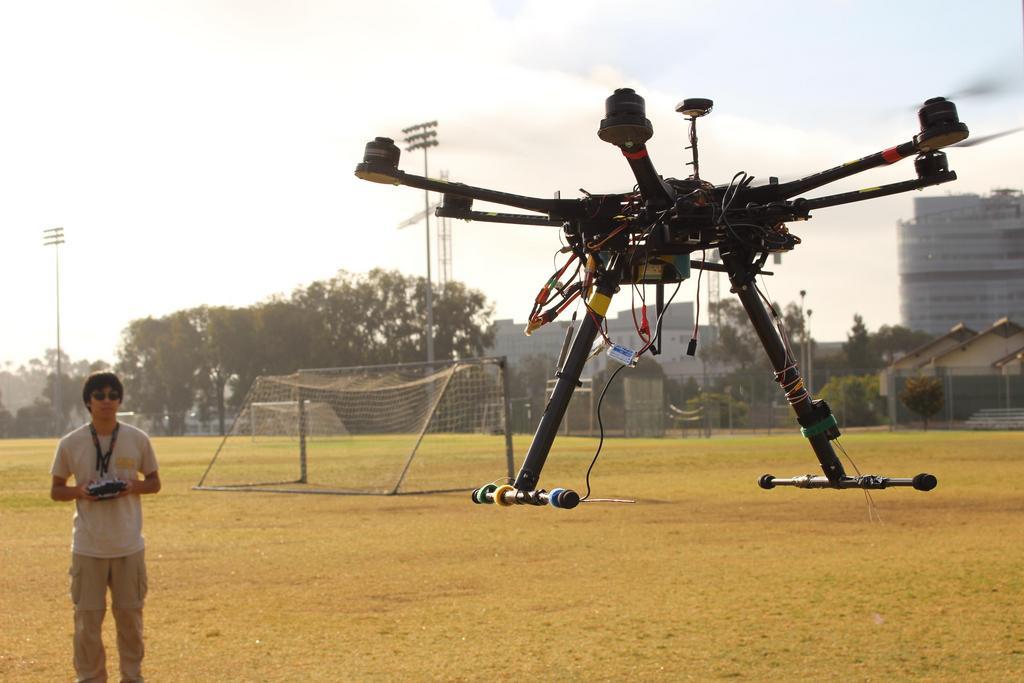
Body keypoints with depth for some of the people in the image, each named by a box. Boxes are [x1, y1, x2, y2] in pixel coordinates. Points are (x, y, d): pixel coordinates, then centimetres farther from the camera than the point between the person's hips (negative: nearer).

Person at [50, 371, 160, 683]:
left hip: (129, 546, 1)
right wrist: (79, 491, -14)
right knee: (87, 619, 3)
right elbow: (56, 490, 7)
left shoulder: (138, 439, -1)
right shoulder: (70, 444, -2)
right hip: (88, 548, -1)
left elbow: (154, 482, 9)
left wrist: (133, 486, -12)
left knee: (130, 616, 10)